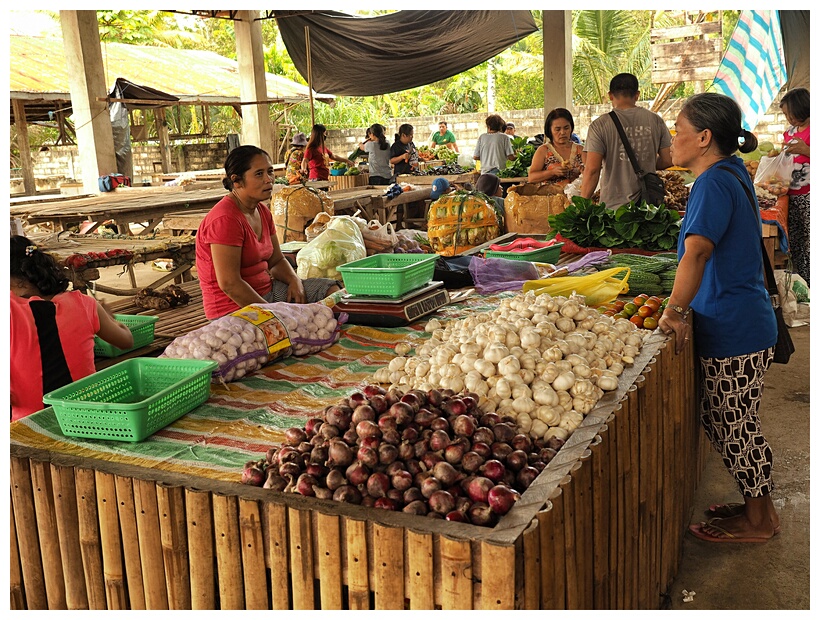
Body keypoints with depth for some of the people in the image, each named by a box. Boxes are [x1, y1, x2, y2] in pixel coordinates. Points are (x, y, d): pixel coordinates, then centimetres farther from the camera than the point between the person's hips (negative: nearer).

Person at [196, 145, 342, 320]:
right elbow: (229, 284, -24)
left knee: (333, 290, 2)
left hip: (268, 290, 9)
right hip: (236, 308, -9)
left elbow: (277, 260, 16)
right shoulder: (225, 219, -20)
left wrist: (294, 280, -6)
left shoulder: (263, 212, 9)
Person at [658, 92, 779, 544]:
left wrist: (675, 310, -37)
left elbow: (696, 252, -35)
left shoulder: (714, 183, -20)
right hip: (743, 323, 10)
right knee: (730, 424, 20)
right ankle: (759, 506, 35)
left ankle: (756, 522, 22)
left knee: (735, 428, 5)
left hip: (735, 332, -10)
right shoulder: (733, 171, 10)